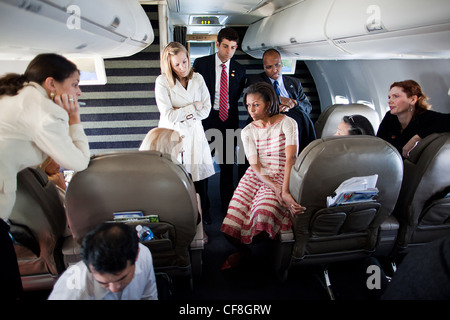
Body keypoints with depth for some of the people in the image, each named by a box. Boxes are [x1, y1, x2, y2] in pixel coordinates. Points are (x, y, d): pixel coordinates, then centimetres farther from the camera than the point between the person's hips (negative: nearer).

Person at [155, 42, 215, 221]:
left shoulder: (197, 79, 5)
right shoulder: (162, 82, -7)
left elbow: (206, 109, 4)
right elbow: (168, 115, -15)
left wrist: (183, 113, -10)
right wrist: (193, 107, -6)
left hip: (194, 133, 3)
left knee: (199, 176, 4)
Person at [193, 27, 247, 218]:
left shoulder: (239, 70, 6)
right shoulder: (201, 64, -2)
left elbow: (237, 96, 14)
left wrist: (230, 113, 6)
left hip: (229, 120, 3)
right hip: (207, 118, -2)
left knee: (228, 164, 9)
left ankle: (227, 205, 23)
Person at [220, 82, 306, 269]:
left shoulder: (286, 123, -4)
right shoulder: (248, 131, 5)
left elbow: (291, 158, -15)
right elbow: (255, 166, -5)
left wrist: (285, 190, -27)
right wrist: (276, 189, -21)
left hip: (281, 177, -3)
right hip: (255, 176, 3)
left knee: (263, 211, -30)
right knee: (233, 220, -17)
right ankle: (241, 249, 20)